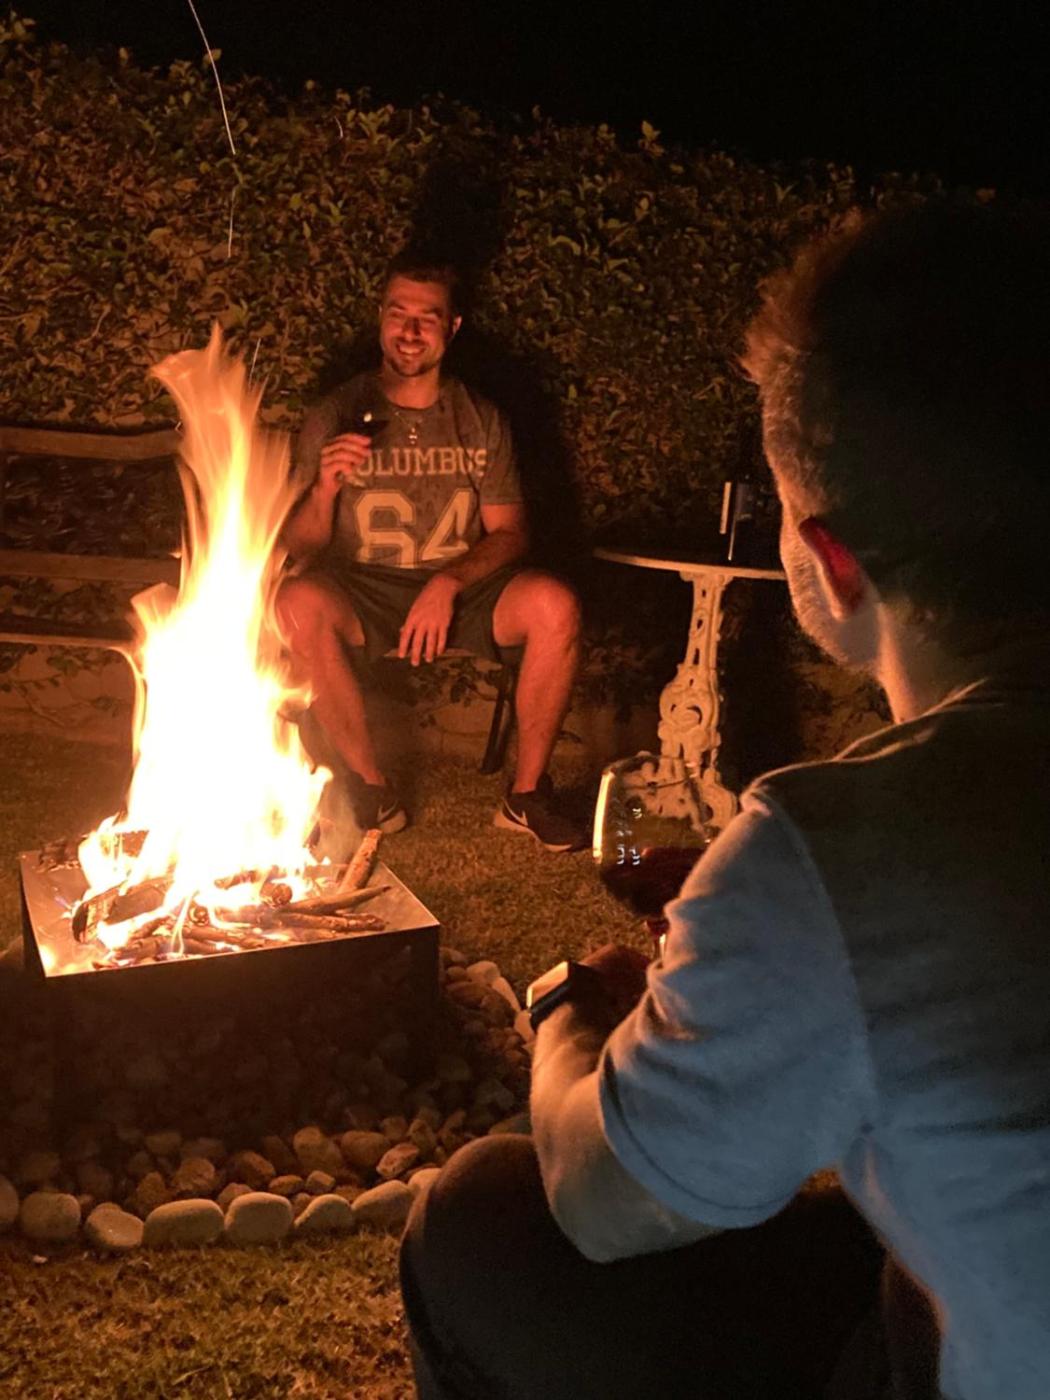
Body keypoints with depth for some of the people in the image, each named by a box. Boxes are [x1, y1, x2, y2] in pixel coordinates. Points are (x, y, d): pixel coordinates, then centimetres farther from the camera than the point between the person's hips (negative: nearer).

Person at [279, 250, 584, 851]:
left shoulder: (481, 421, 7)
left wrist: (449, 582, -18)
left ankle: (527, 793, -11)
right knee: (299, 603, -34)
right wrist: (324, 490, -21)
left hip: (463, 592, 1)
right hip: (363, 595, -1)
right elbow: (300, 549, 1)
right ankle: (373, 790, -19)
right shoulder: (336, 417, 3)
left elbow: (511, 534, 2)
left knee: (555, 604, -27)